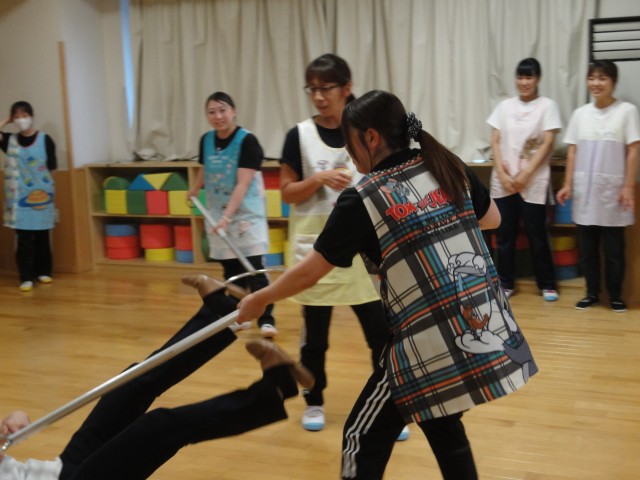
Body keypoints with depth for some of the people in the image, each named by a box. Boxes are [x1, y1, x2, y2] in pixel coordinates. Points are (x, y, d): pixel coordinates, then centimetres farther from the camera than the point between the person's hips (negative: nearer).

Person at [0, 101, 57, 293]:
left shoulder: (44, 139, -2)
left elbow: (51, 168, -1)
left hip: (41, 197, -1)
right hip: (20, 198, 1)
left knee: (42, 236, 9)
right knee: (23, 239, -2)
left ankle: (43, 271, 23)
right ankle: (26, 277, 1)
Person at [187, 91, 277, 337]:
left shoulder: (247, 141, -17)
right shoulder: (206, 140, 1)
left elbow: (243, 184, -23)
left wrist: (228, 216, -30)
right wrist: (195, 190, 37)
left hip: (246, 213, -5)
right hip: (217, 213, 5)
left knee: (253, 267, -10)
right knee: (230, 268, 10)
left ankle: (266, 319, -7)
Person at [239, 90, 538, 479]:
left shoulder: (362, 200, -7)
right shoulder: (449, 168, 6)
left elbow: (309, 273, 1)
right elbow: (493, 219, 23)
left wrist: (259, 300, 16)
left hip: (430, 344, -6)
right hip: (488, 328, 6)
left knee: (364, 440, 10)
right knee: (442, 425, 25)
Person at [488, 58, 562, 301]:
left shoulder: (547, 106, 0)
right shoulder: (505, 106, 10)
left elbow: (547, 144, -7)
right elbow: (495, 142, 6)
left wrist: (525, 175, -13)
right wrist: (502, 174, -7)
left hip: (533, 181, -3)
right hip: (503, 181, 3)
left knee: (537, 235, 2)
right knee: (504, 234, 5)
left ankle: (547, 284, 15)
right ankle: (506, 283, 16)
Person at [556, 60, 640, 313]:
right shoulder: (580, 113, 8)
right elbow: (572, 151, 10)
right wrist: (567, 184, 4)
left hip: (612, 190, -3)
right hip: (584, 190, 3)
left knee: (614, 248, 3)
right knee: (586, 247, 8)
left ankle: (615, 296, 15)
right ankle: (592, 293, 19)